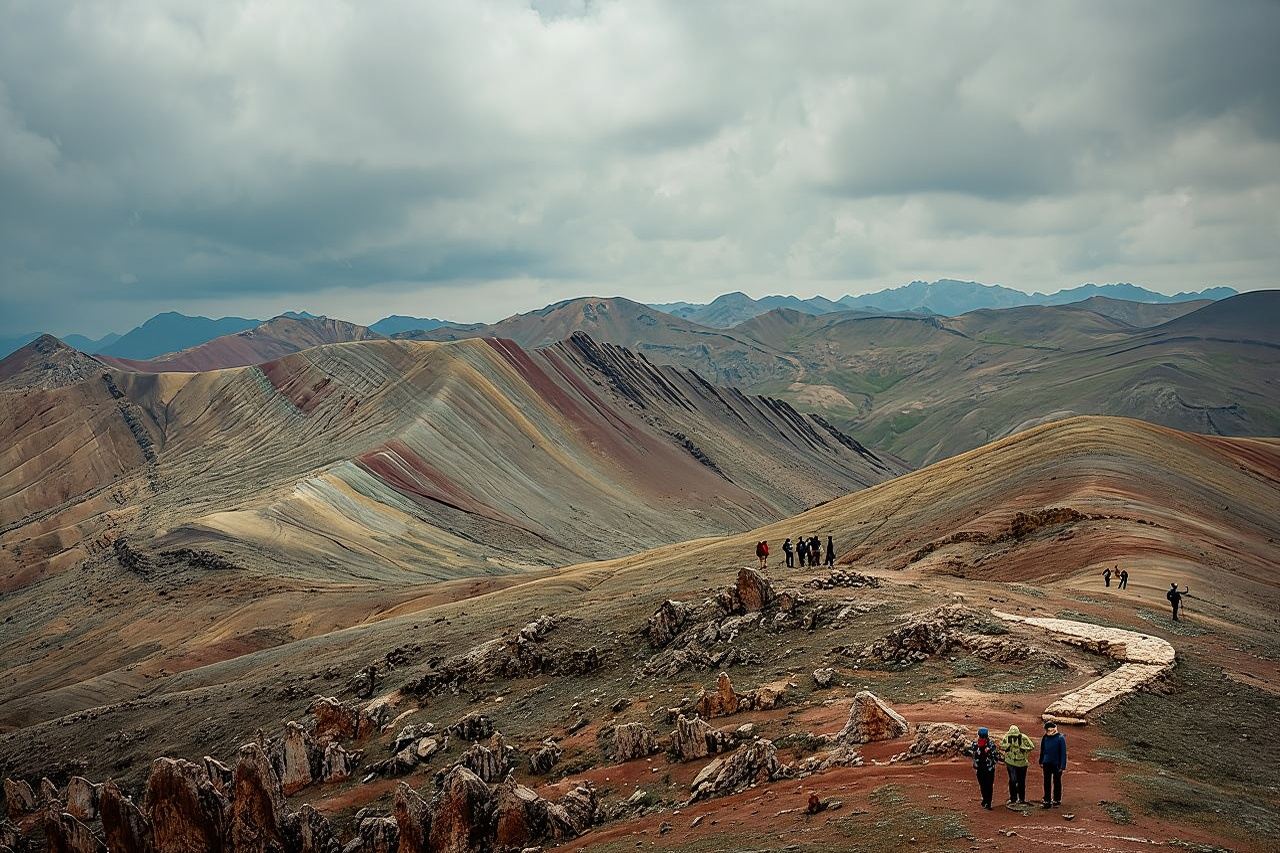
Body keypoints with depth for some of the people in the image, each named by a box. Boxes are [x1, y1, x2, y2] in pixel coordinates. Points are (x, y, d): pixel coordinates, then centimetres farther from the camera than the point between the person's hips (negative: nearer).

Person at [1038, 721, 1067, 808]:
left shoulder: (1060, 738, -12)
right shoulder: (1045, 737, 2)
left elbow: (1063, 752, -11)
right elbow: (1042, 750, 13)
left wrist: (1062, 765, -14)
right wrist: (1041, 761, 13)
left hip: (1056, 764, -4)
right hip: (1047, 764, 4)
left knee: (1057, 782, 10)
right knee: (1047, 783, 6)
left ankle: (1057, 800, 23)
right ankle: (1047, 801, 12)